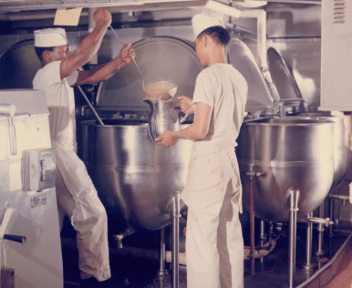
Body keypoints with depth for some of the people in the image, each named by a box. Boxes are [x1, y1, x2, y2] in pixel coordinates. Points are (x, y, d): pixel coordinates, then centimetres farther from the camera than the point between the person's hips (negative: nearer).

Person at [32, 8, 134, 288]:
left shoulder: (62, 77, 14)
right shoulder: (46, 74, -13)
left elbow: (93, 75, 10)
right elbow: (83, 56, -22)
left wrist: (120, 61, -4)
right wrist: (102, 24, -14)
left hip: (62, 154, 10)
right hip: (58, 156, -10)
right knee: (93, 214, -7)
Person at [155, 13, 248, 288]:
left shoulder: (208, 76, -14)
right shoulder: (239, 79, 10)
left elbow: (200, 130, -20)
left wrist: (174, 135, -2)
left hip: (208, 160, -8)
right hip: (231, 158, 8)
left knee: (202, 238, -2)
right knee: (230, 235, 16)